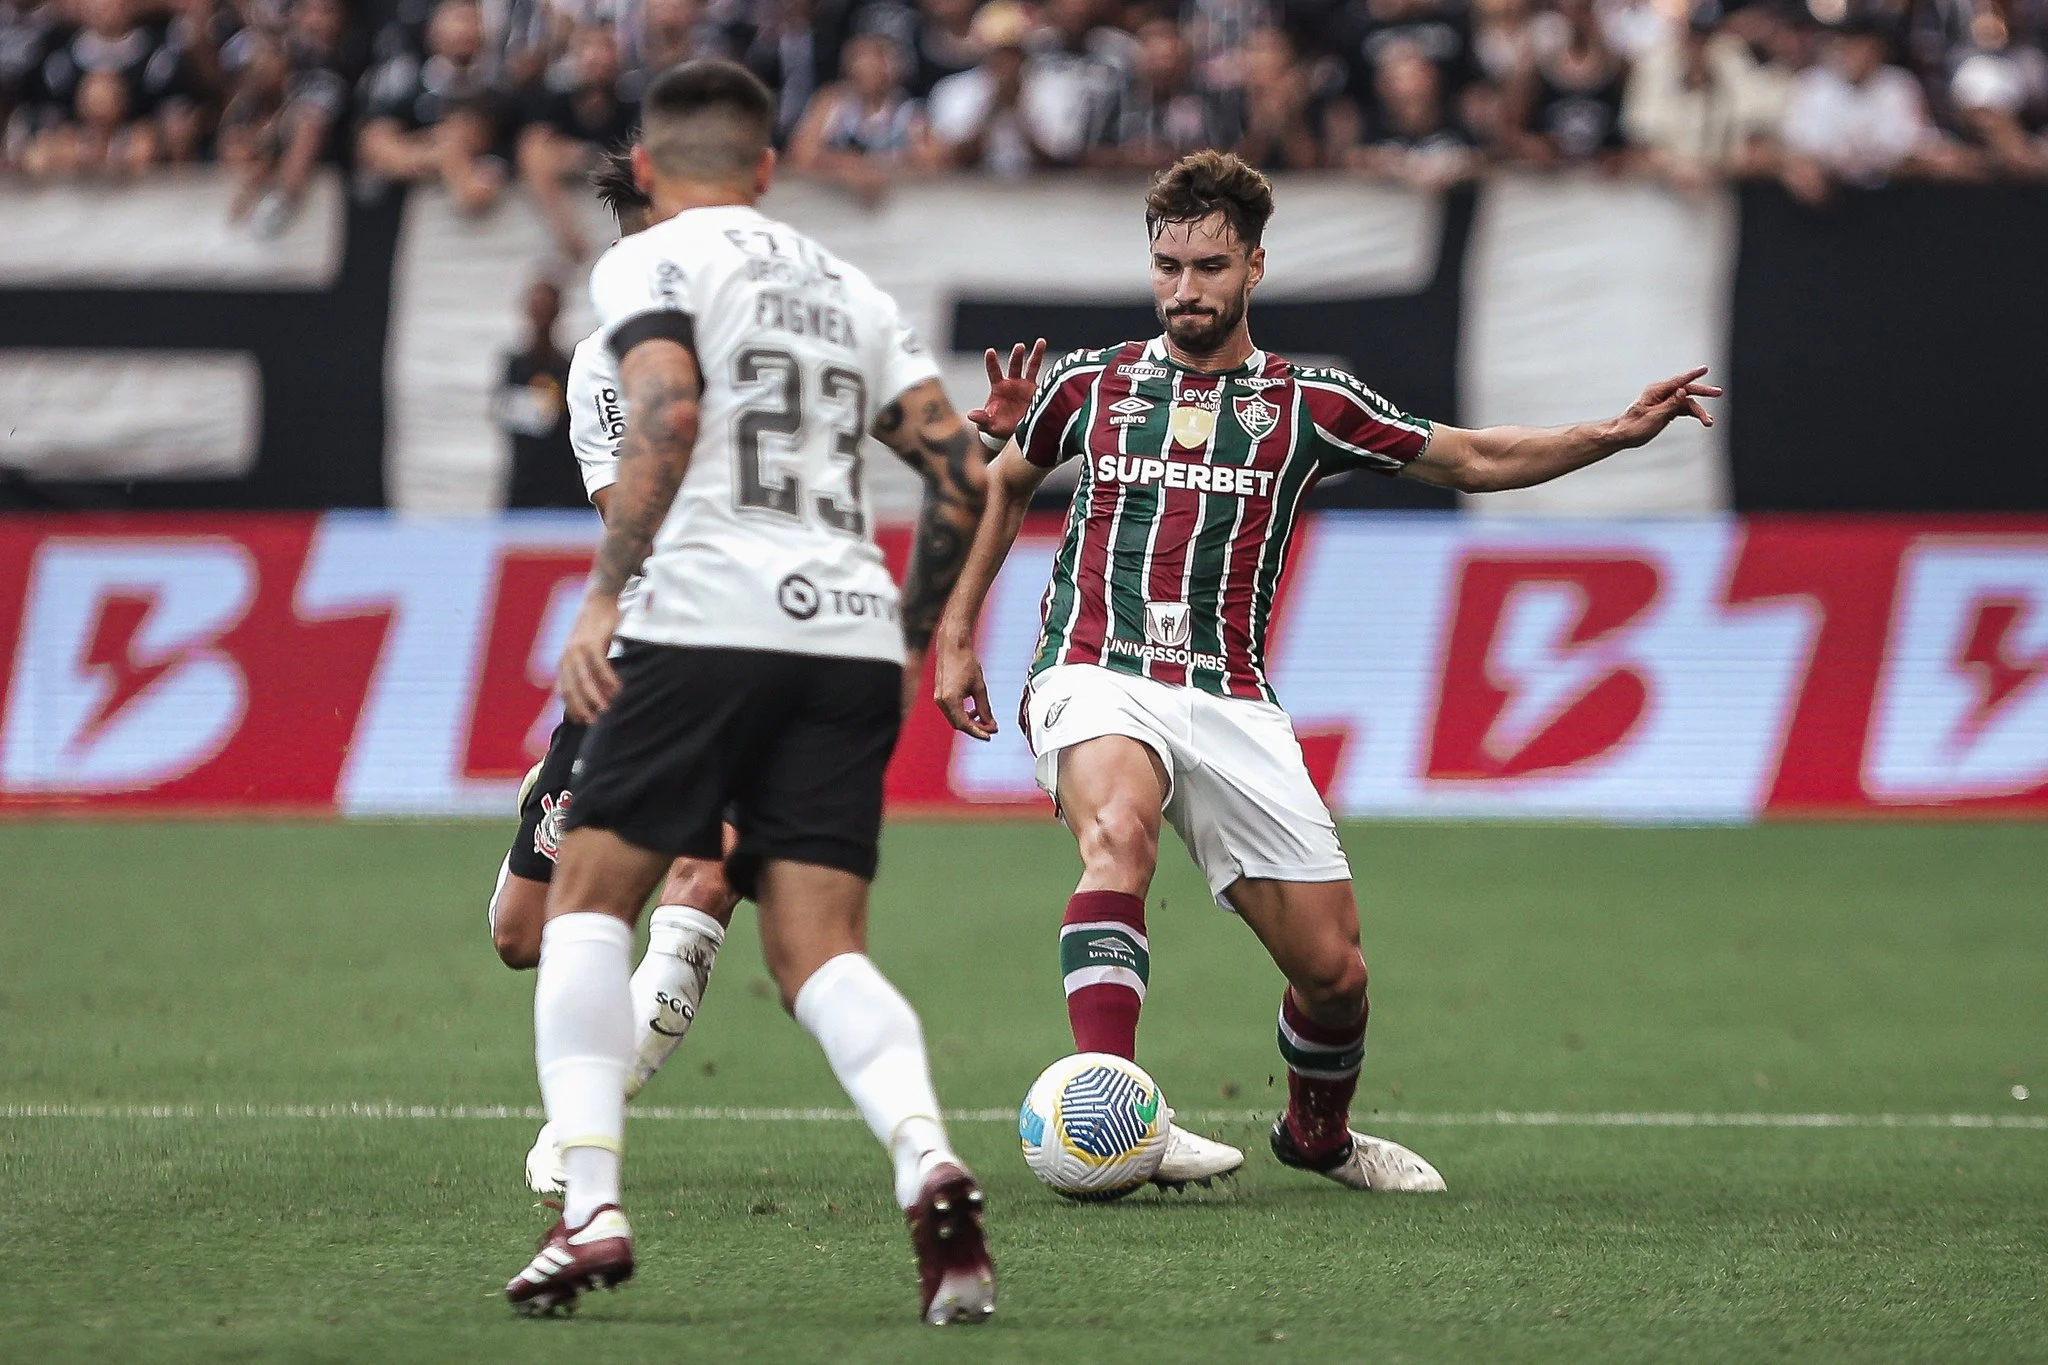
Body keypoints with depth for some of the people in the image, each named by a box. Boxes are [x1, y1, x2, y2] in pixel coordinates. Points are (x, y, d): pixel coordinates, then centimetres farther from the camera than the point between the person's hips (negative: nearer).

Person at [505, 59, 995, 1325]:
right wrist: (915, 633, 27)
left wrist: (604, 596, -13)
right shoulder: (849, 289, 23)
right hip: (850, 632, 5)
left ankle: (591, 1205, -7)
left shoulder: (651, 262, 6)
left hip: (707, 618, -5)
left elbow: (668, 414, -13)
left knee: (589, 901, 8)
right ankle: (928, 1162, -25)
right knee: (821, 950, 2)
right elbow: (964, 474, 17)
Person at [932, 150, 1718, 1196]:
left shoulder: (1305, 405, 11)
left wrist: (1621, 431, 6)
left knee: (1332, 971, -2)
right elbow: (1007, 481, 30)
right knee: (1118, 832, -37)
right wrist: (956, 633, 24)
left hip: (1231, 703, 2)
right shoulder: (1092, 383, 12)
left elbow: (1472, 460, 18)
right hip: (1096, 675, -1)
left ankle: (1319, 1133, 31)